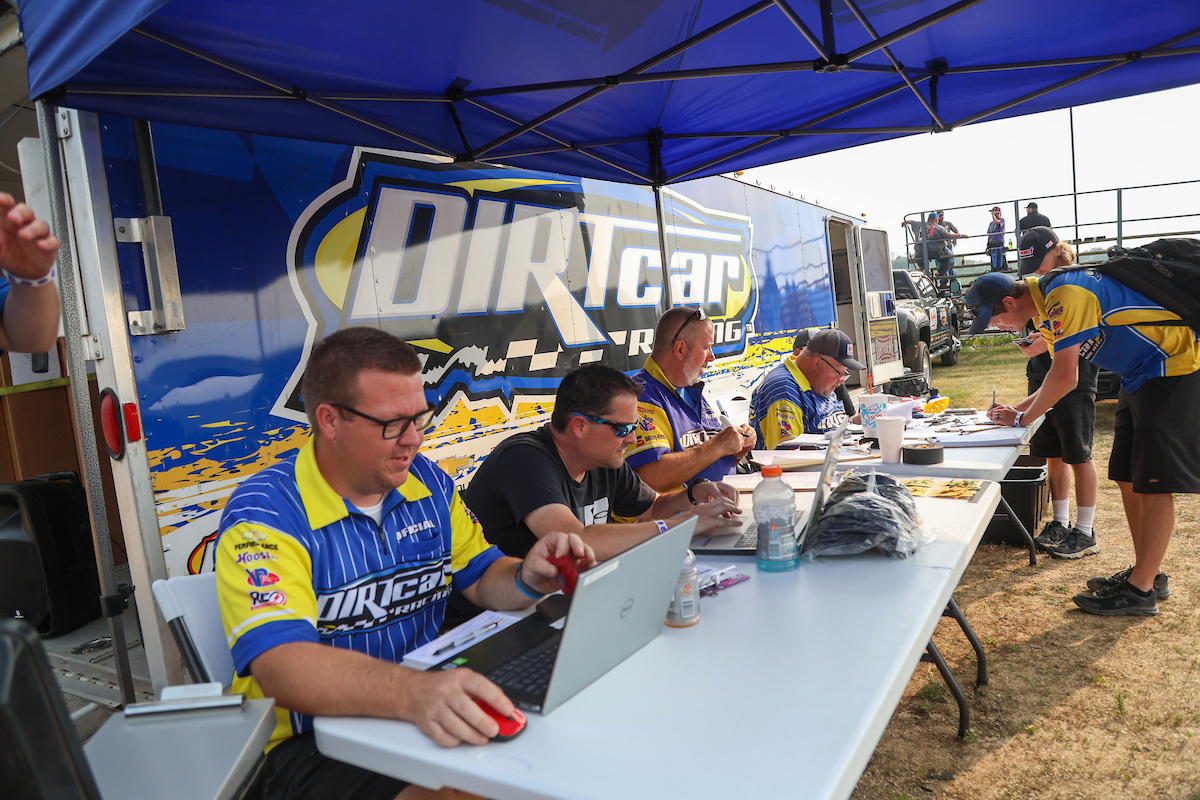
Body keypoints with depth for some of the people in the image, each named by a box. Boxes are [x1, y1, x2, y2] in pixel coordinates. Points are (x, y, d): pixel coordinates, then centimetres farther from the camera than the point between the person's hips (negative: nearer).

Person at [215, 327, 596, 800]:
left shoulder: (427, 482, 5)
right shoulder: (263, 514, -15)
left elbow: (483, 577, 12)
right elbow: (281, 665, -28)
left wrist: (528, 579, -13)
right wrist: (413, 693, -44)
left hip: (432, 720, 6)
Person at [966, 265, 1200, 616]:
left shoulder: (1065, 295, -23)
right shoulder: (1051, 308, 9)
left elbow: (1063, 377, -23)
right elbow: (1066, 378, 17)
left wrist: (1022, 418, -9)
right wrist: (1017, 407, 7)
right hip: (1140, 377, 10)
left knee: (1153, 482, -8)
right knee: (1129, 479, 10)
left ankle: (1140, 590, -3)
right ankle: (1149, 573, 20)